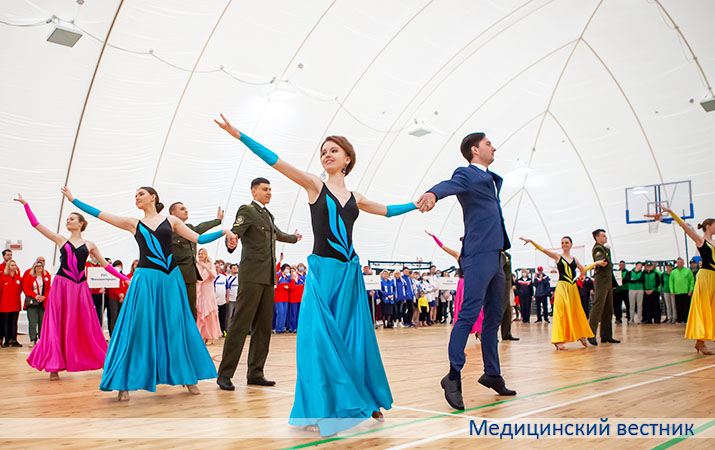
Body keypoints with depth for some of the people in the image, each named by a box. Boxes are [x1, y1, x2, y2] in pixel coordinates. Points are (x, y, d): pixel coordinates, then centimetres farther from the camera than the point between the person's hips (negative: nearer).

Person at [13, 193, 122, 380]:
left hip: (80, 287, 0)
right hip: (61, 285, 0)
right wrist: (25, 204, 4)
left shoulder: (89, 245, 11)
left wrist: (124, 278, 8)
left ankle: (102, 361, 12)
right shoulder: (61, 240, 10)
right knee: (57, 324, -3)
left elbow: (106, 265, 12)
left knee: (86, 326, 3)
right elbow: (36, 224, 8)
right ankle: (54, 366, 1)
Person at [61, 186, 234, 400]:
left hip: (171, 277, 0)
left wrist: (223, 231, -3)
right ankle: (124, 383, 8)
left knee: (177, 326, 4)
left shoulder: (170, 220, 10)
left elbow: (199, 239, 8)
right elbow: (99, 214, 12)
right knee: (138, 328, -2)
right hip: (146, 278, 0)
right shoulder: (133, 224, 12)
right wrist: (73, 199, 13)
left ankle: (188, 377, 15)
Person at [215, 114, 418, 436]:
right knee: (320, 337, -6)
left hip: (350, 272, 4)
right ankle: (319, 409, 5)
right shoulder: (314, 184, 1)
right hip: (322, 270, -4)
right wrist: (239, 135, -17)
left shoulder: (354, 198, 13)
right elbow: (275, 162, -9)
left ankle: (363, 400, 26)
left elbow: (387, 210, 29)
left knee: (355, 336, 10)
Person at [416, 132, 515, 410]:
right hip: (478, 256, -9)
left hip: (496, 257, 10)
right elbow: (451, 185, -29)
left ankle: (492, 374, 23)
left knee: (493, 317, 14)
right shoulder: (467, 174, -5)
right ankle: (454, 376, -13)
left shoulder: (491, 178, 21)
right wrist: (433, 193, -48)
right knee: (469, 314, -15)